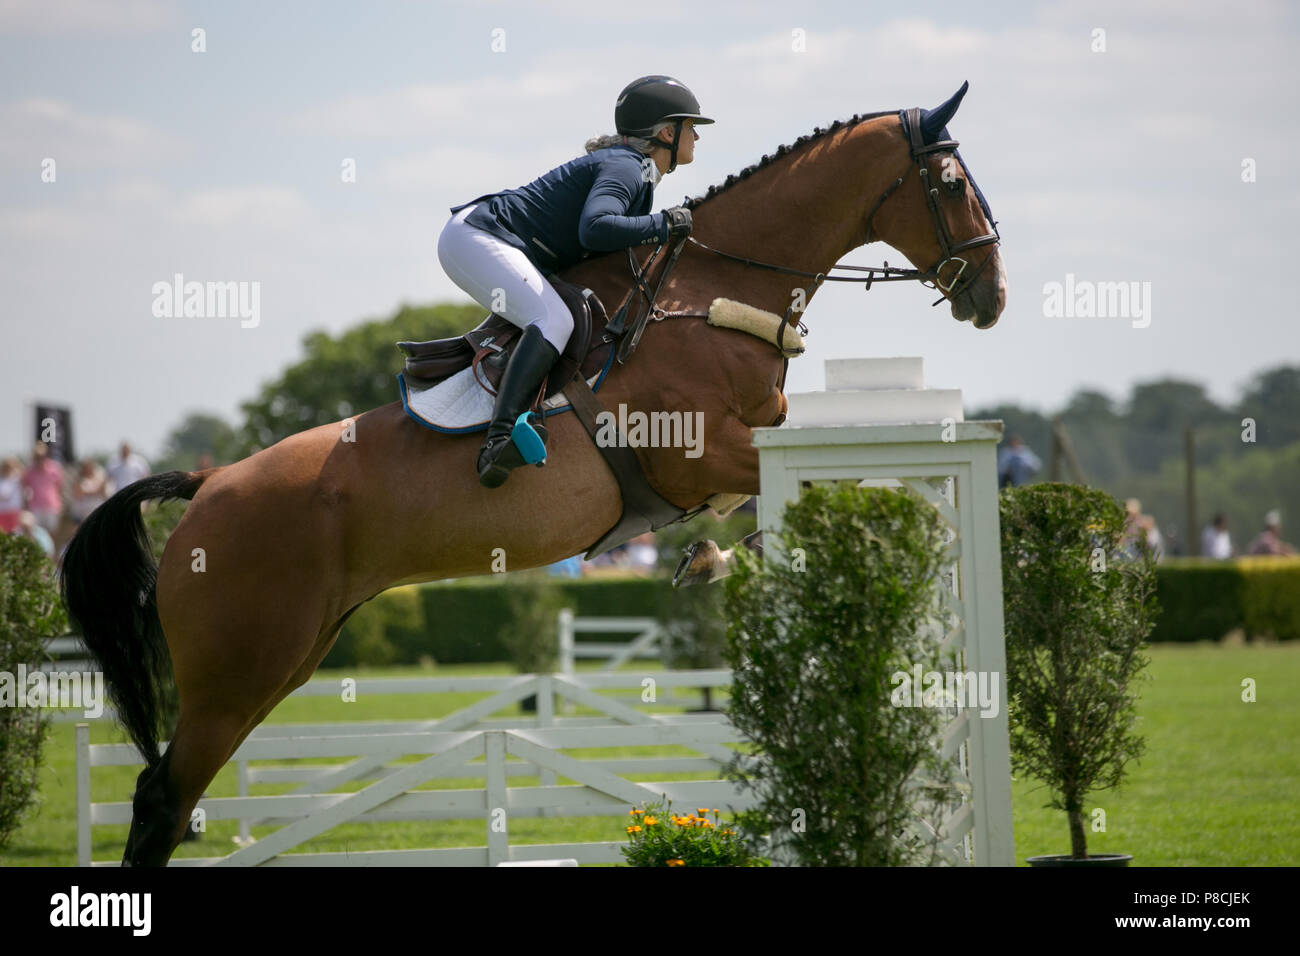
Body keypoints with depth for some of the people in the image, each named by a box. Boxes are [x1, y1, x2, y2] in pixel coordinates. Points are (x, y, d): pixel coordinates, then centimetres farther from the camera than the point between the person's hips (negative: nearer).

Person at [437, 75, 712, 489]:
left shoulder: (638, 175, 19)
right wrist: (663, 224, -21)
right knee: (554, 320, -27)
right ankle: (499, 438, -41)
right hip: (476, 237, -11)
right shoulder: (624, 168, -13)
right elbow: (594, 230, -30)